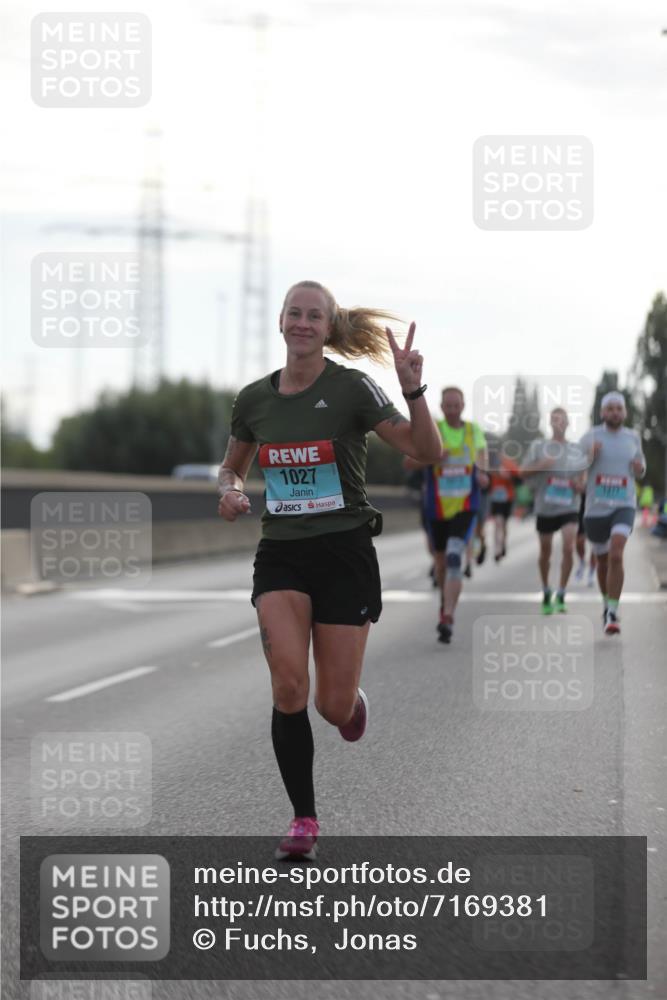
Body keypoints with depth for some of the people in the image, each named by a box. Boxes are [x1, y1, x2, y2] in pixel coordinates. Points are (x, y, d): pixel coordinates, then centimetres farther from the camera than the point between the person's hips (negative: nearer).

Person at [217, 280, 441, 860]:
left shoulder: (352, 389, -7)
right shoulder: (255, 399, 5)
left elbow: (426, 452, -11)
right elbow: (233, 464, 22)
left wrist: (413, 391, -26)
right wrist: (230, 490, -1)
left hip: (344, 551, -2)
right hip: (281, 554, 2)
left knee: (335, 705, -2)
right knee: (289, 684, -18)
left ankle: (353, 699, 38)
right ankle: (304, 819, -4)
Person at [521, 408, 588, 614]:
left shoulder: (576, 450, 6)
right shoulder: (538, 446, 2)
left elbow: (583, 477, 16)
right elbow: (522, 472, 1)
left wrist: (580, 485, -6)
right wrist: (540, 466, -16)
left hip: (569, 508, 0)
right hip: (545, 508, 0)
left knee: (568, 547, -18)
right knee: (545, 552, 10)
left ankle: (561, 595, -7)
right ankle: (546, 593, 31)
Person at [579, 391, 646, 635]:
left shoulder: (632, 437, 7)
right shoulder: (591, 437, 0)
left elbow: (640, 471, 22)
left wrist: (640, 468, -2)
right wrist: (590, 457, -19)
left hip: (623, 506, 0)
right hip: (596, 507, 1)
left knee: (616, 555, -21)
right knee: (603, 560, 13)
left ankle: (612, 614, -19)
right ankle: (607, 604, 38)